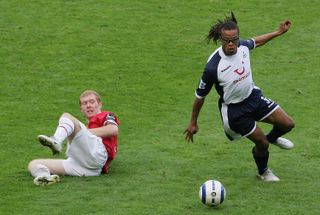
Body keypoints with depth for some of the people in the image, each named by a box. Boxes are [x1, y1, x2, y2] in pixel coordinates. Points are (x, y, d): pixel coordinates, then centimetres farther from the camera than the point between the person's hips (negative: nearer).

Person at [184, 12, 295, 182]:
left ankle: (273, 138, 43)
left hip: (253, 96, 6)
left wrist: (278, 32, 17)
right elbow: (200, 95, -18)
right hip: (233, 109, -6)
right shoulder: (213, 67, -32)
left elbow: (255, 42, 12)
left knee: (287, 124, 5)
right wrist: (193, 123, -8)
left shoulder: (242, 46, -16)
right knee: (261, 143, 1)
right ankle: (263, 172, 35)